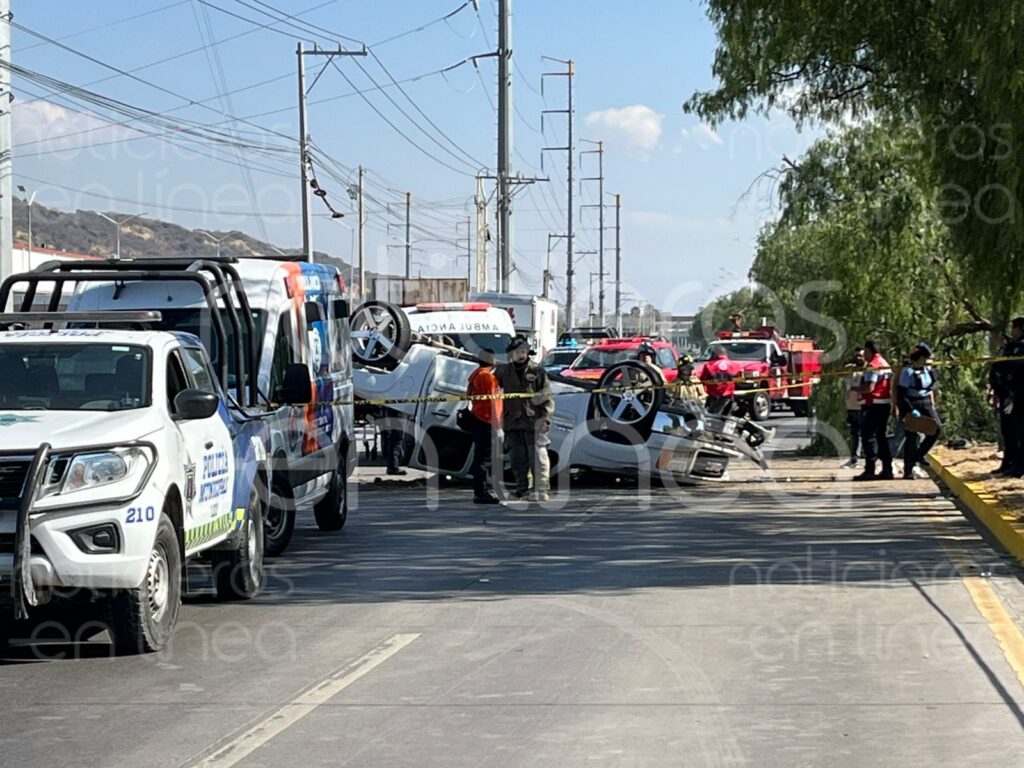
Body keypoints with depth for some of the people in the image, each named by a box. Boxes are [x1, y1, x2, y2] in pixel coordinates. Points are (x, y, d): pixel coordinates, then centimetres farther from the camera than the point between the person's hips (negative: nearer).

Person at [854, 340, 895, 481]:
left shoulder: (873, 365, -14)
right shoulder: (886, 364, 17)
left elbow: (869, 387, -22)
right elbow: (890, 386, 21)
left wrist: (859, 390, -6)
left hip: (873, 405, -9)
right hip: (885, 404, 9)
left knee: (869, 437, -6)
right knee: (882, 437, 13)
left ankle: (870, 470, -9)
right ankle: (887, 469, 12)